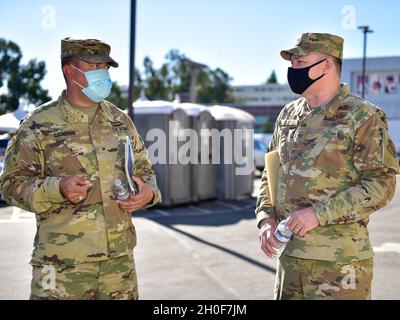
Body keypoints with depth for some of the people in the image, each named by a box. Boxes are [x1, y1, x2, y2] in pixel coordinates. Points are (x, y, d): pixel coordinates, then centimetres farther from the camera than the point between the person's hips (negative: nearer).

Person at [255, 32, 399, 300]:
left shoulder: (364, 117, -8)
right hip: (289, 256, 6)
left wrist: (318, 214, -20)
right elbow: (270, 173, 18)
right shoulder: (288, 114, 11)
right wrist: (265, 218, 1)